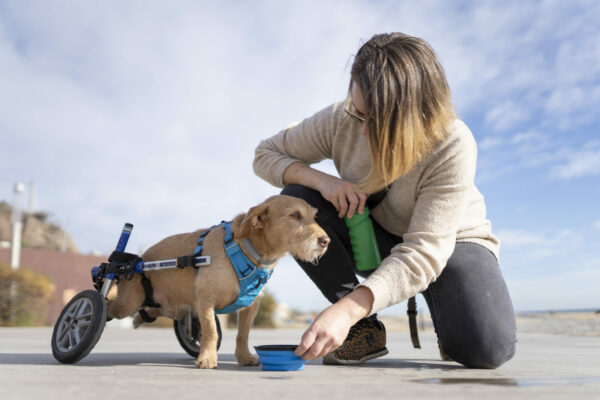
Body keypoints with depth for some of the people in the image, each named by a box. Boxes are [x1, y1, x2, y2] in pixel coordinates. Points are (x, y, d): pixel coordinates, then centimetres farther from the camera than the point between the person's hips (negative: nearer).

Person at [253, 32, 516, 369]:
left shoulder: (453, 146, -31)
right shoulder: (341, 120, -21)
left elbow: (425, 251, -37)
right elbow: (266, 154, -9)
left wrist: (346, 309, -49)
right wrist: (321, 180, -32)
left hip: (451, 241, -3)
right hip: (374, 239, 4)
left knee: (487, 349, -31)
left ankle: (444, 310, 8)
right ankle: (365, 329, -13)